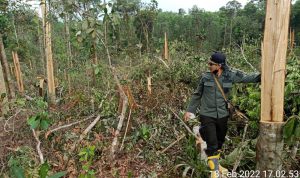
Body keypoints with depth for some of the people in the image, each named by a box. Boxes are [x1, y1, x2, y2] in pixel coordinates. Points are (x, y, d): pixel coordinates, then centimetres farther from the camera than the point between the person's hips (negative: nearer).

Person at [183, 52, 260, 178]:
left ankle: (215, 163, 42)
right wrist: (190, 110, 5)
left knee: (219, 142, 19)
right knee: (212, 144, -5)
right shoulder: (205, 77, -6)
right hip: (207, 116, -3)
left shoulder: (230, 75, -6)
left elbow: (247, 78, 4)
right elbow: (197, 95, 3)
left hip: (222, 115, 3)